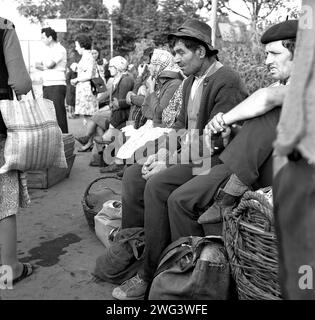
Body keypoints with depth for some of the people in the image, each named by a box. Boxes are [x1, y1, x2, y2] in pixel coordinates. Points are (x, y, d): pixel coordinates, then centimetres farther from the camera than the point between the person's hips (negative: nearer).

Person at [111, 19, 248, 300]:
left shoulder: (227, 82, -17)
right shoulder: (191, 81, 14)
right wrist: (161, 153, -3)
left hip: (215, 161, -9)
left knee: (157, 184, -27)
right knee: (133, 175, -3)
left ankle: (151, 274, -14)